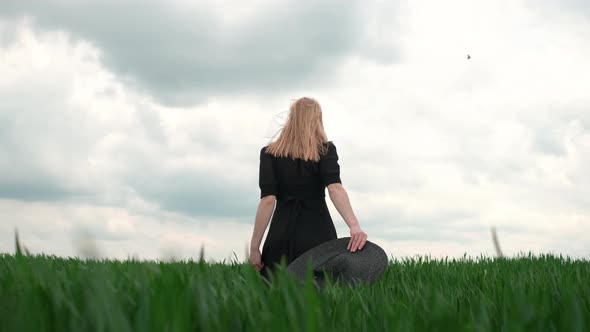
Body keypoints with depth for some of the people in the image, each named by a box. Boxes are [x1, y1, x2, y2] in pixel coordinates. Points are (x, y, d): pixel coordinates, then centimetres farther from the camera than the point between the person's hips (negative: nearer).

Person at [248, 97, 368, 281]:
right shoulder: (326, 150, 3)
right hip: (318, 232, 0)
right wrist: (354, 225, -27)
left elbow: (268, 200, -6)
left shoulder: (270, 153, 4)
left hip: (283, 234, 0)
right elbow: (335, 188, -15)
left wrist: (254, 246, -6)